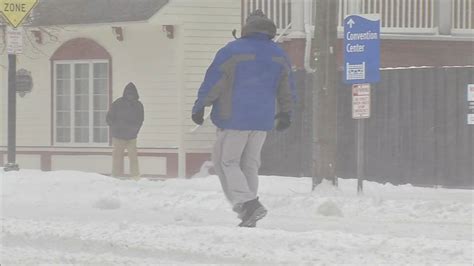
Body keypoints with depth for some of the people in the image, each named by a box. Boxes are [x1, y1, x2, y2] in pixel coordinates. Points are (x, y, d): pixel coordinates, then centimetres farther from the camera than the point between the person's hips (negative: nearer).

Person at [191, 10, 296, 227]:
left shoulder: (232, 51, -9)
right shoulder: (279, 55, 6)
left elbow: (212, 83, -8)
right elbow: (287, 89, 17)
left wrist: (199, 108, 3)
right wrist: (286, 114, 31)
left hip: (234, 119, -5)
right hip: (263, 120, 5)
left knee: (226, 161, 3)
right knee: (250, 164, 13)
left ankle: (247, 202, -16)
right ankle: (249, 217, 10)